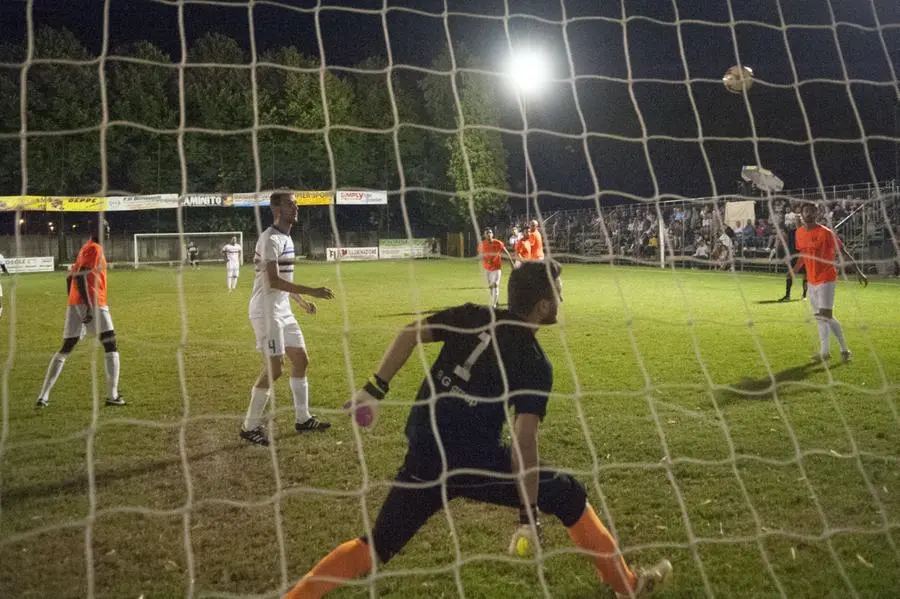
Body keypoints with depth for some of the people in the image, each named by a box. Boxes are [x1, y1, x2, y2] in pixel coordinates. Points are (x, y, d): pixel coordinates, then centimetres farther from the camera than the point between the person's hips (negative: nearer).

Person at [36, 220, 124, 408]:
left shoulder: (85, 249, 21)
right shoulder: (95, 248, -7)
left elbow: (70, 276, 24)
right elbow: (80, 277, -18)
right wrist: (89, 306, -23)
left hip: (74, 304, 9)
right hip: (93, 303, -9)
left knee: (65, 349, 12)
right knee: (111, 346, -2)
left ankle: (43, 396, 9)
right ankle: (112, 396, -7)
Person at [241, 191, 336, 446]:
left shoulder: (286, 238, 14)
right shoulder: (271, 239, -16)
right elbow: (273, 280, -25)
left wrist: (302, 301, 24)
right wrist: (311, 291, -27)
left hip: (283, 309, 10)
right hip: (267, 310, -10)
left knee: (301, 360, 13)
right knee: (274, 368, -9)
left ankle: (302, 418, 25)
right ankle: (250, 427, 3)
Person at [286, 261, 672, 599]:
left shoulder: (473, 316, 7)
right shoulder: (535, 365, -6)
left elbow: (409, 334, -3)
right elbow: (523, 440, -14)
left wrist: (375, 389, 0)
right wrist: (529, 516, -12)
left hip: (424, 461, 5)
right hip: (475, 463, -4)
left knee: (375, 548, 18)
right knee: (569, 495, 15)